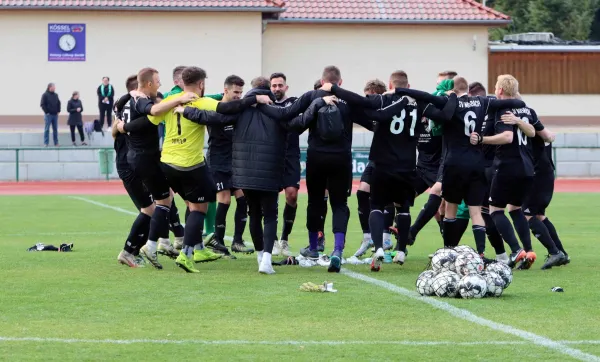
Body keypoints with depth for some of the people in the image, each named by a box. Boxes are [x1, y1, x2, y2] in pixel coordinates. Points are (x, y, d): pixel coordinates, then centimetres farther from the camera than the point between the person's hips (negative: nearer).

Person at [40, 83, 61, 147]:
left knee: (55, 129, 7)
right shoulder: (45, 95, -5)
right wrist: (46, 112, -12)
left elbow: (59, 103, 20)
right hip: (48, 115, -5)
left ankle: (56, 142, 11)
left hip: (55, 115, 5)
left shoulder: (56, 95, 11)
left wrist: (58, 111, 8)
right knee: (47, 129, -3)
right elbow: (42, 104, -8)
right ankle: (46, 143, -1)